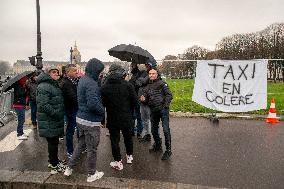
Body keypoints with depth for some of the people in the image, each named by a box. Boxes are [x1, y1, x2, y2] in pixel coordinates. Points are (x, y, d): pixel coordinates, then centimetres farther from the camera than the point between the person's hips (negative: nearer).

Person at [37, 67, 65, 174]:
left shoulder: (54, 85, 17)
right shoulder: (44, 86, -17)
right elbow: (44, 104, -24)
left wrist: (60, 114, 17)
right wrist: (56, 114, -23)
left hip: (55, 121, 10)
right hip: (49, 122, -10)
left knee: (55, 142, 18)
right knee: (53, 142, 1)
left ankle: (54, 161, 32)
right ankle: (54, 165, 14)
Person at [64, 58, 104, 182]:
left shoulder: (82, 79, 9)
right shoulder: (91, 83, -23)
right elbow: (93, 103, -30)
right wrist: (103, 111, -13)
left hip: (81, 118, 9)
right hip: (91, 121, -9)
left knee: (81, 144, 24)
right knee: (92, 149, 7)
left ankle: (69, 168, 34)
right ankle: (92, 174, 24)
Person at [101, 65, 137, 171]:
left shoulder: (105, 87, -8)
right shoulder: (128, 85, -10)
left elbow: (102, 104, -6)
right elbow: (134, 101, -8)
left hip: (112, 119, -1)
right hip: (126, 118, 2)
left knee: (114, 140, 9)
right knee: (128, 137, 21)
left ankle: (118, 162, 15)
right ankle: (129, 156, 37)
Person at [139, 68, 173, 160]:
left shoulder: (162, 83, 1)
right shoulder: (147, 86, 18)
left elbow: (169, 95, -5)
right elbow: (146, 99, 18)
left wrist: (165, 105, -14)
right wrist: (143, 99, -5)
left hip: (163, 109, -6)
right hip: (153, 111, 6)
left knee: (166, 130, -8)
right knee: (154, 130, 15)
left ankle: (168, 150, 2)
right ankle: (158, 146, 35)